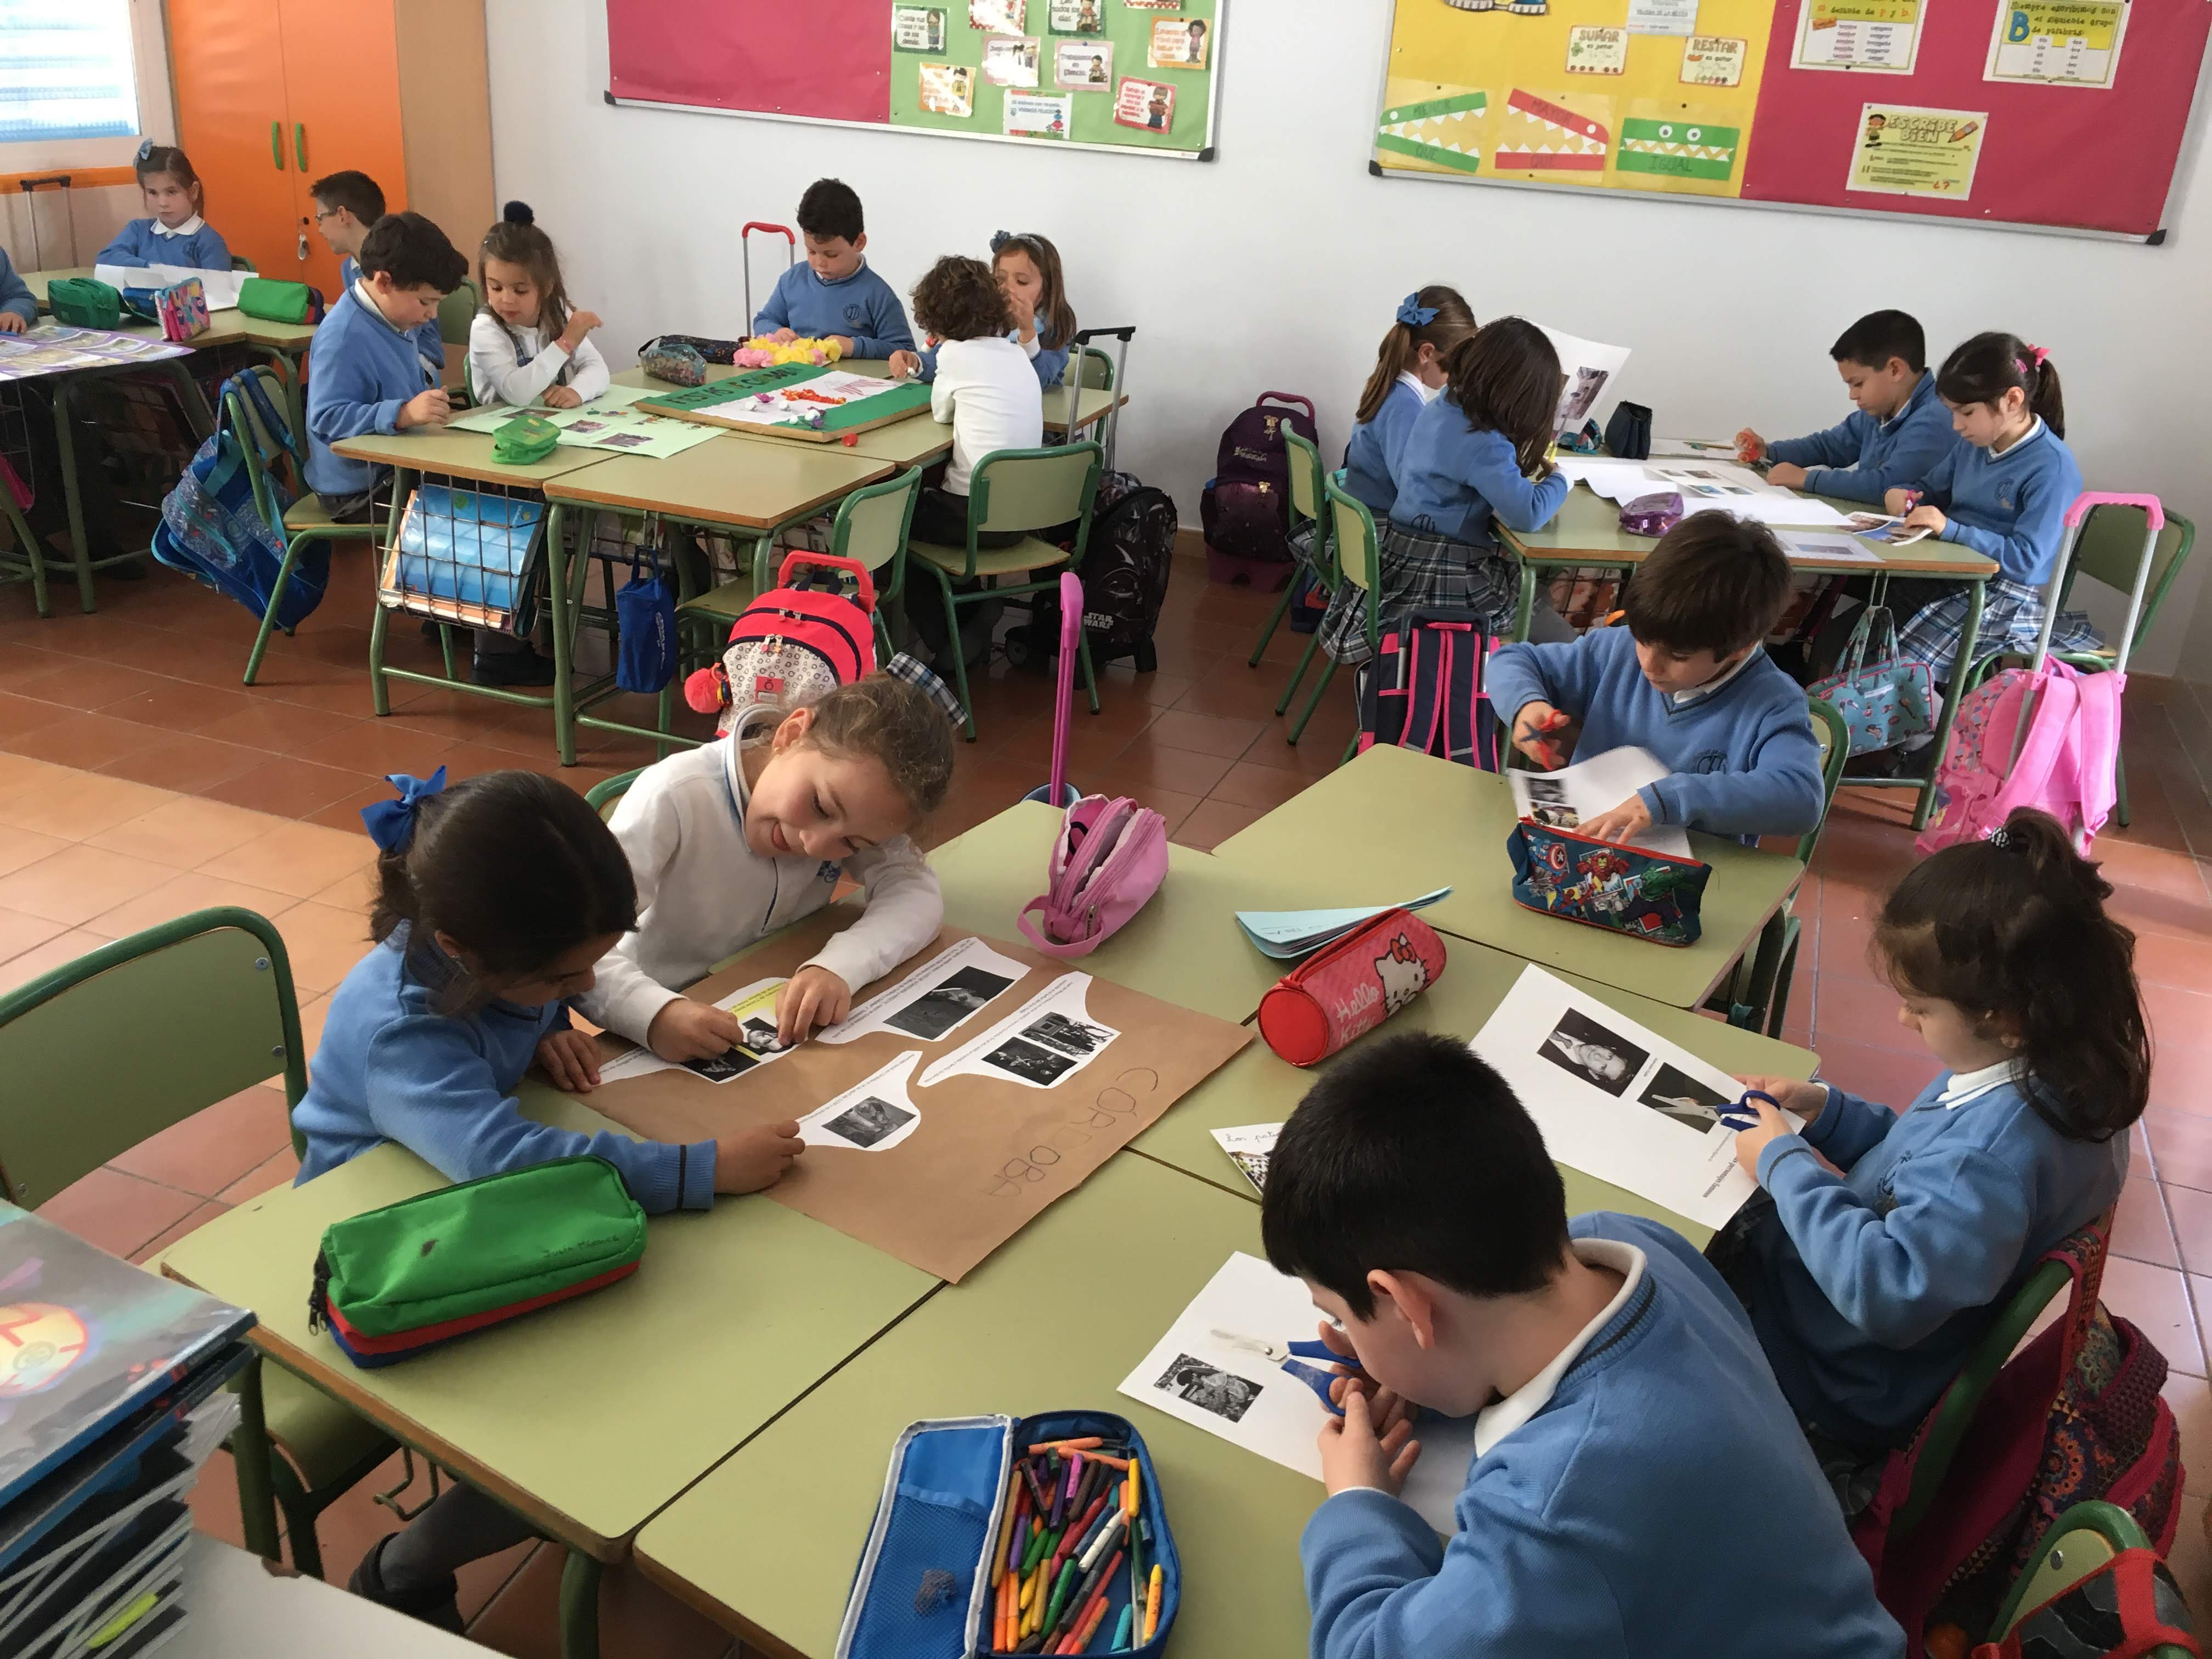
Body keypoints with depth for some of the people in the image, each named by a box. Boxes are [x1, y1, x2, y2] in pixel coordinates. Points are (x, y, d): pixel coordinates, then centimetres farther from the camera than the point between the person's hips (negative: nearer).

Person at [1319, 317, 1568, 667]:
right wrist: (1557, 480, -7)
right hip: (1445, 575, -8)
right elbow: (1527, 515, -28)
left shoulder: (1439, 409, 5)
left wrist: (1525, 469, 14)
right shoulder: (1486, 445, -22)